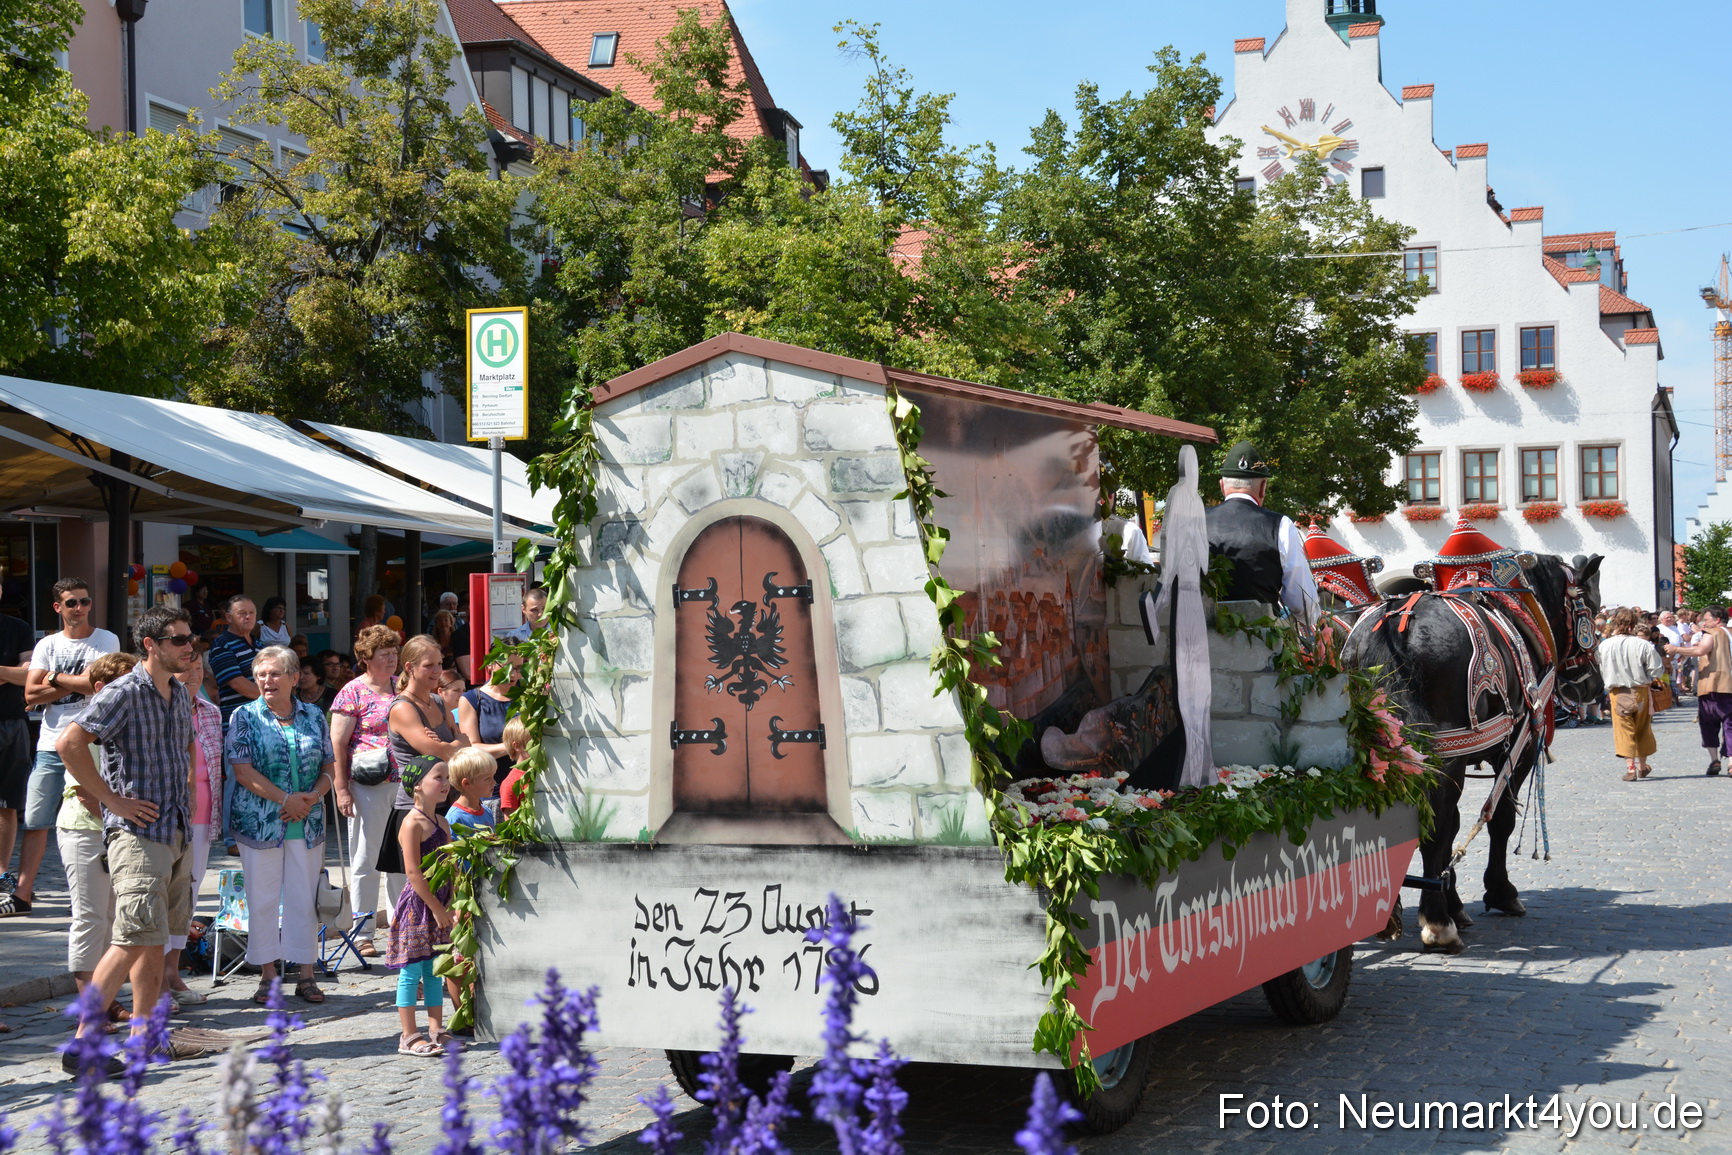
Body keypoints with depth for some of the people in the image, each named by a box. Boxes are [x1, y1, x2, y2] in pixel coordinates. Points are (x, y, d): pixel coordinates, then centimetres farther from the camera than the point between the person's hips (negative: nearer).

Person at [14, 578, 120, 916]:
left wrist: (55, 678, -3)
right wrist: (75, 683, -8)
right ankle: (22, 893, 9)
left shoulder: (106, 641, 2)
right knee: (35, 822, 3)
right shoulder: (47, 645, 11)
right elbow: (31, 694, 0)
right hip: (50, 745, 3)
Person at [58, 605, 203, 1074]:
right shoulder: (124, 693, -11)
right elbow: (68, 743, -21)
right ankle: (82, 1045, -10)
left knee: (156, 939, 12)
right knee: (134, 939, -13)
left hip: (178, 833, 8)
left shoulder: (180, 694, 14)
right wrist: (112, 799, -18)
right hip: (138, 831, -8)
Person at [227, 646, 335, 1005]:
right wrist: (286, 800, -14)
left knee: (304, 898, 4)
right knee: (262, 899, 2)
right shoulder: (245, 717, 0)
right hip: (259, 823, -2)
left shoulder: (313, 716, 8)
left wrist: (313, 797, -9)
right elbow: (243, 771, -8)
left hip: (307, 824, 2)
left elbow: (329, 767, 10)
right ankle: (268, 976, 11)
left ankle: (306, 975, 11)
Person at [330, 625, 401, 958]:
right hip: (369, 788, -5)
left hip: (404, 784, 5)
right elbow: (338, 744, -6)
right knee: (367, 860, 1)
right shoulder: (352, 693, -4)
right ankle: (364, 933, 8)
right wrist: (342, 789, -13)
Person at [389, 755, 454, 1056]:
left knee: (434, 971, 12)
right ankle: (409, 1037, 3)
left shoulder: (441, 823, 12)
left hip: (438, 905, 8)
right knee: (412, 971, -2)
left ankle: (436, 1031, 19)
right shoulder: (412, 824, -14)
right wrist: (437, 908, -16)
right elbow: (413, 873, -17)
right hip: (417, 905, -8)